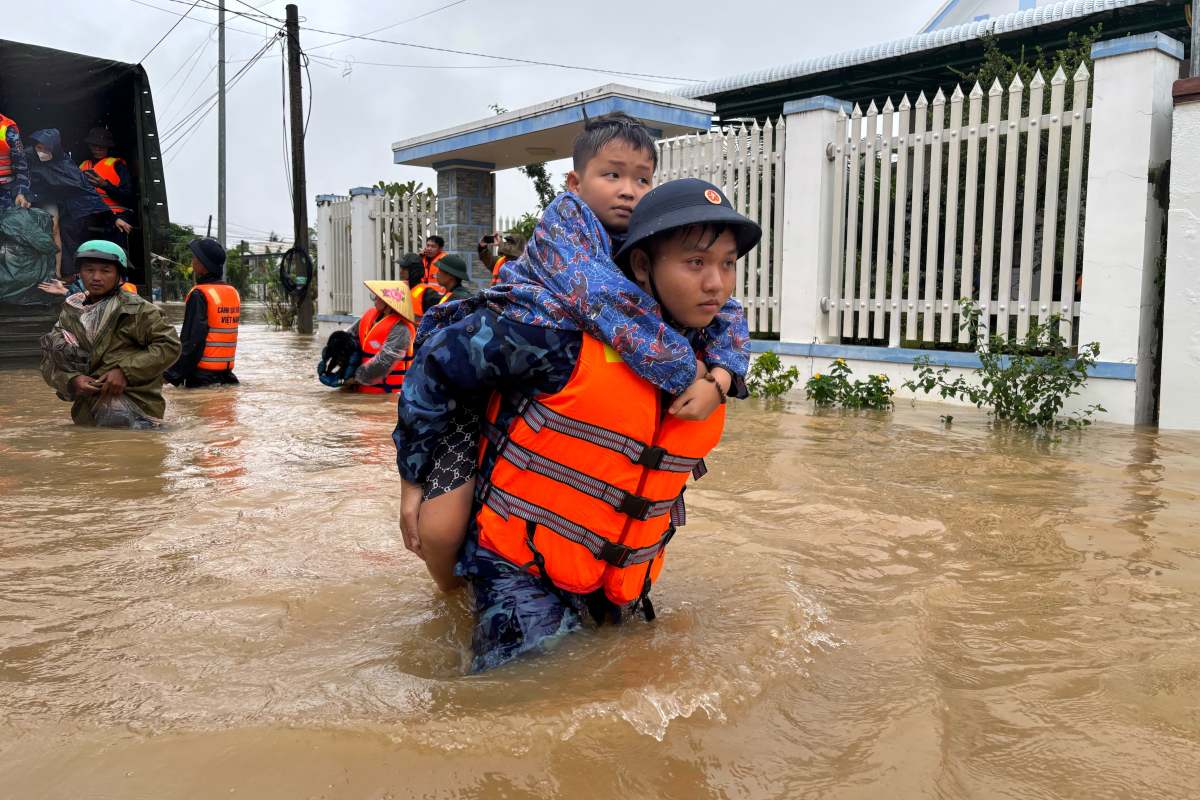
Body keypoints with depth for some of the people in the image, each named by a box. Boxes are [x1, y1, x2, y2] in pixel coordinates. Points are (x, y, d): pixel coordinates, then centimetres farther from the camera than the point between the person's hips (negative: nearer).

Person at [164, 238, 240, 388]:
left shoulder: (199, 295, -14)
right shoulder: (233, 293, 8)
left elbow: (192, 341, -17)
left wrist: (172, 374, -11)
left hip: (202, 374, -7)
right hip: (226, 371, 7)